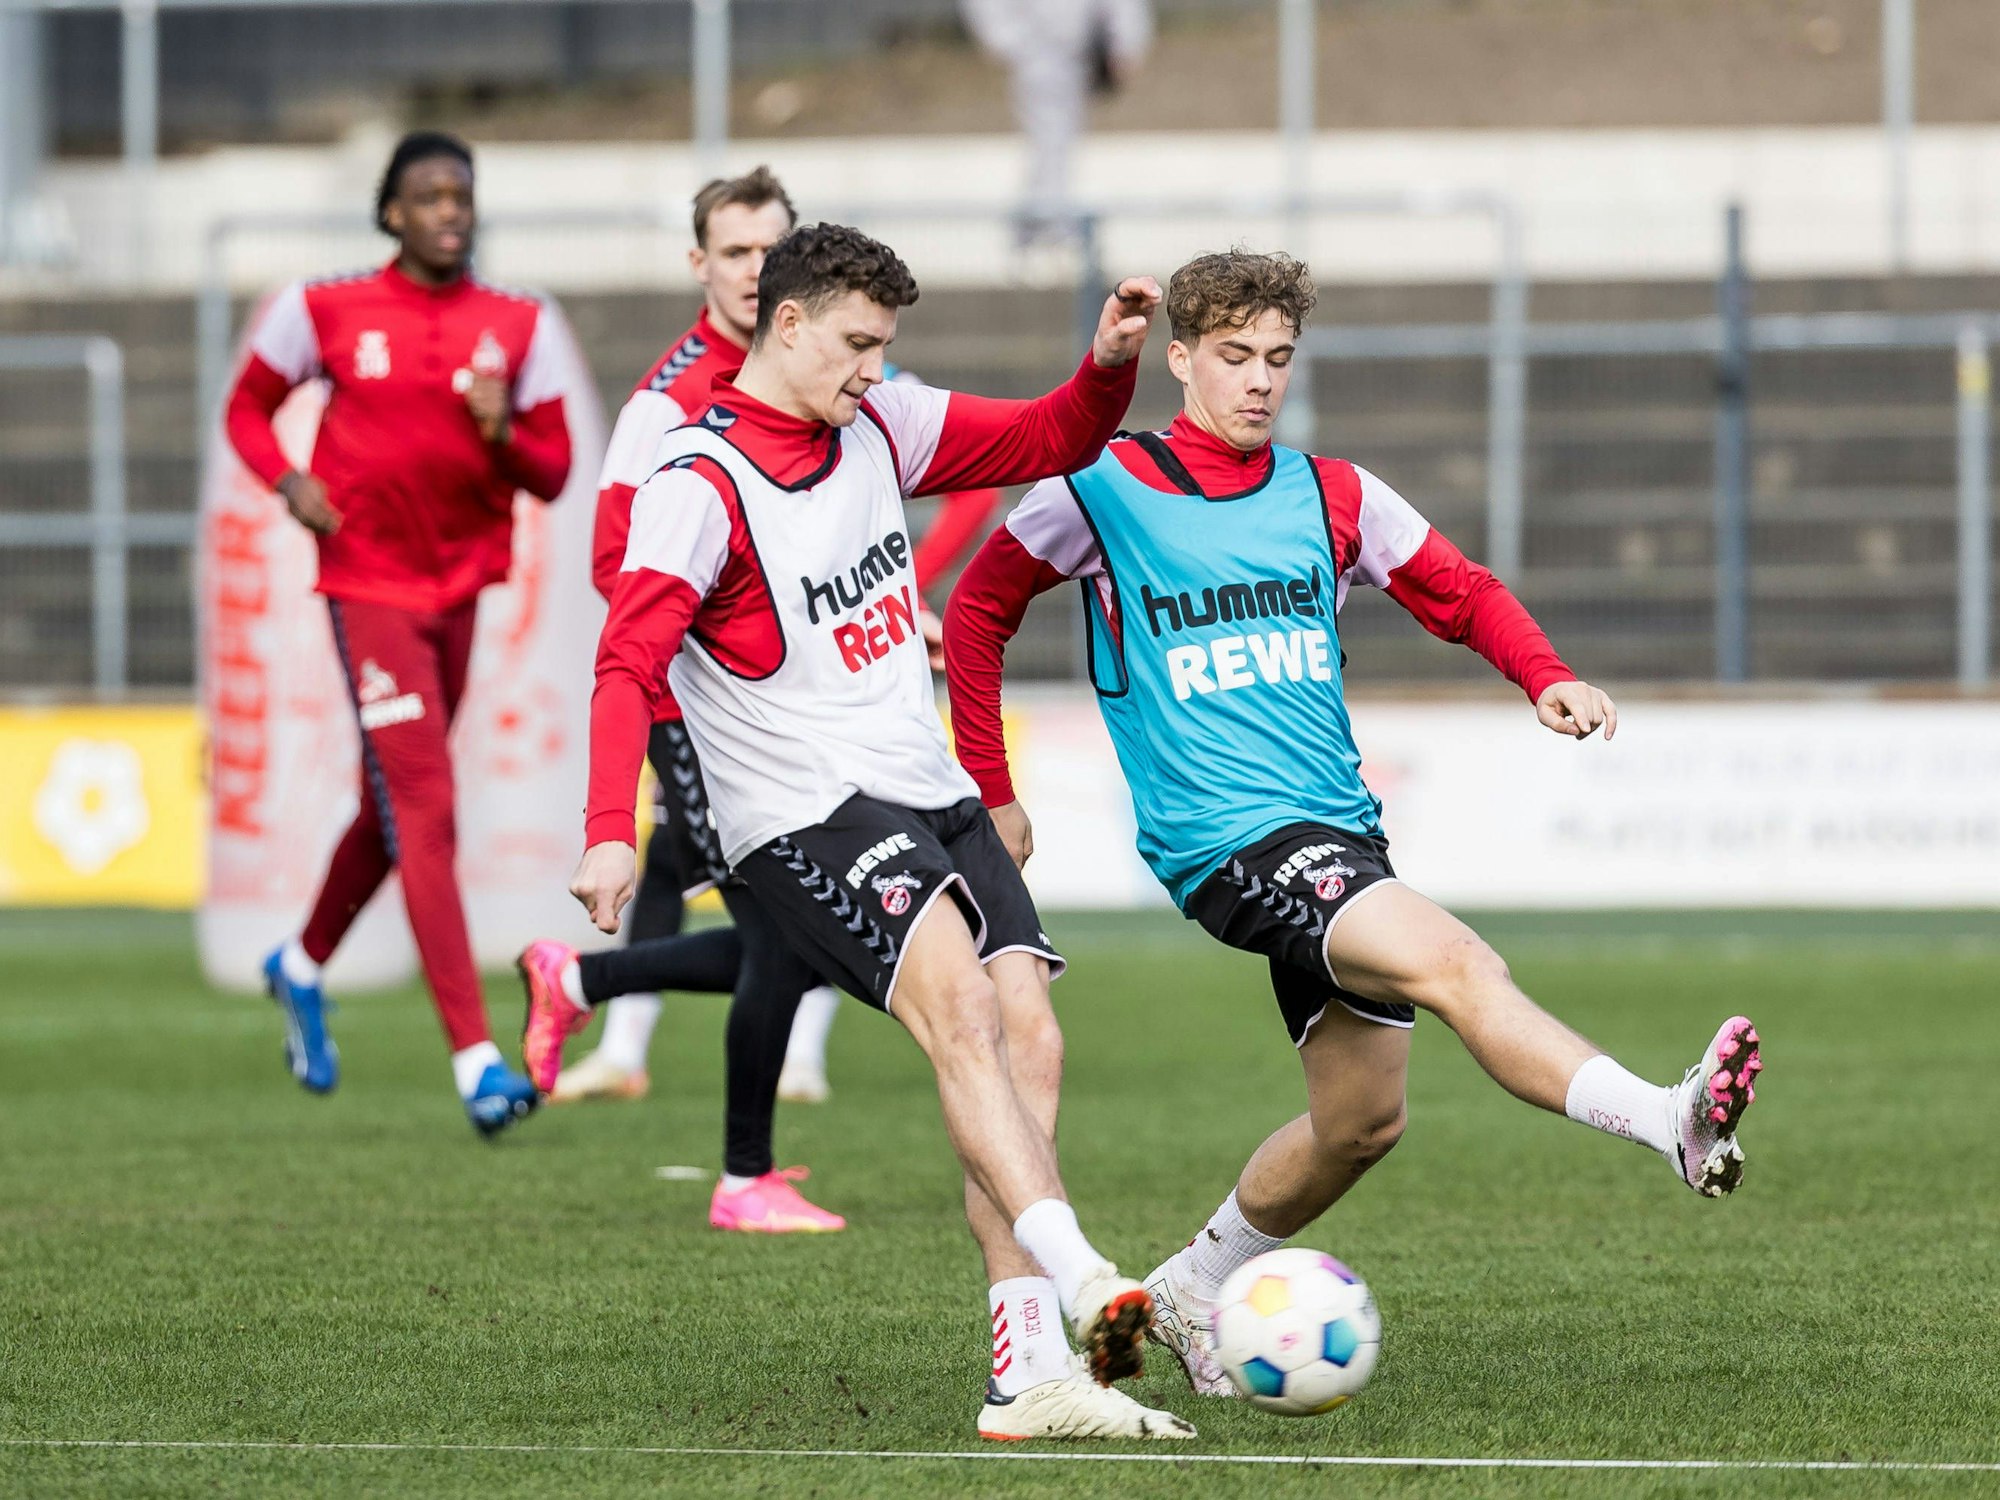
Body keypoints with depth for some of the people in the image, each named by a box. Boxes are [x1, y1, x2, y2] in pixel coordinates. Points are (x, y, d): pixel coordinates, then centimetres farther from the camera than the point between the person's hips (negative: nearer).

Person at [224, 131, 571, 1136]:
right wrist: (289, 481, -8)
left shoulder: (514, 327, 4)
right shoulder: (326, 312, -3)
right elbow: (248, 409, 11)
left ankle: (303, 965, 46)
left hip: (461, 587, 5)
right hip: (368, 588, -5)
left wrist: (502, 431, -16)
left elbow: (552, 476, 5)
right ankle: (475, 1056, -18)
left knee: (396, 807, 18)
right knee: (424, 808, -14)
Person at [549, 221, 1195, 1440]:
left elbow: (1049, 442, 20)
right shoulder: (702, 483, -12)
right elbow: (630, 662, -21)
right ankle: (1078, 1280, -42)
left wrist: (1111, 366, -1)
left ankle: (1029, 1378, -8)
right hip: (807, 818, -8)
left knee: (1028, 1042, -5)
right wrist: (611, 830, -33)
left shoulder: (880, 426, 11)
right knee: (958, 999, -29)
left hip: (932, 793, 8)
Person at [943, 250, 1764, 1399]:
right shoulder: (1104, 491, -1)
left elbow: (1466, 596, 17)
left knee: (1361, 1119, 6)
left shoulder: (1332, 497, 11)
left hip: (1339, 828, 7)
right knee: (1450, 961, -27)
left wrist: (1550, 678, -2)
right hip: (1223, 835, -7)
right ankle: (1671, 1121, -43)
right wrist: (991, 791, 9)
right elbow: (978, 611, 10)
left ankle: (1195, 1290, 29)